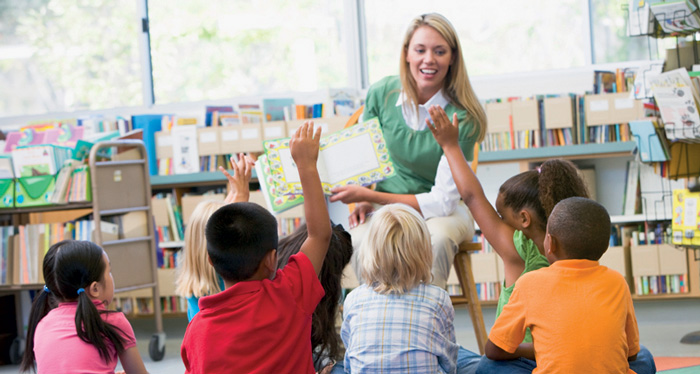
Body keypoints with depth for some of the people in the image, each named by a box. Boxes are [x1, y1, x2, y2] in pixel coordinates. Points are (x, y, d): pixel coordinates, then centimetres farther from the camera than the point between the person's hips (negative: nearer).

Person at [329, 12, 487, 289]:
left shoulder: (463, 117, -17)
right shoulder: (381, 94, -6)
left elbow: (443, 200, -18)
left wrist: (371, 195, -21)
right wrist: (363, 201, -8)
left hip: (444, 210, -2)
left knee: (437, 239, -37)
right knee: (360, 240, -32)